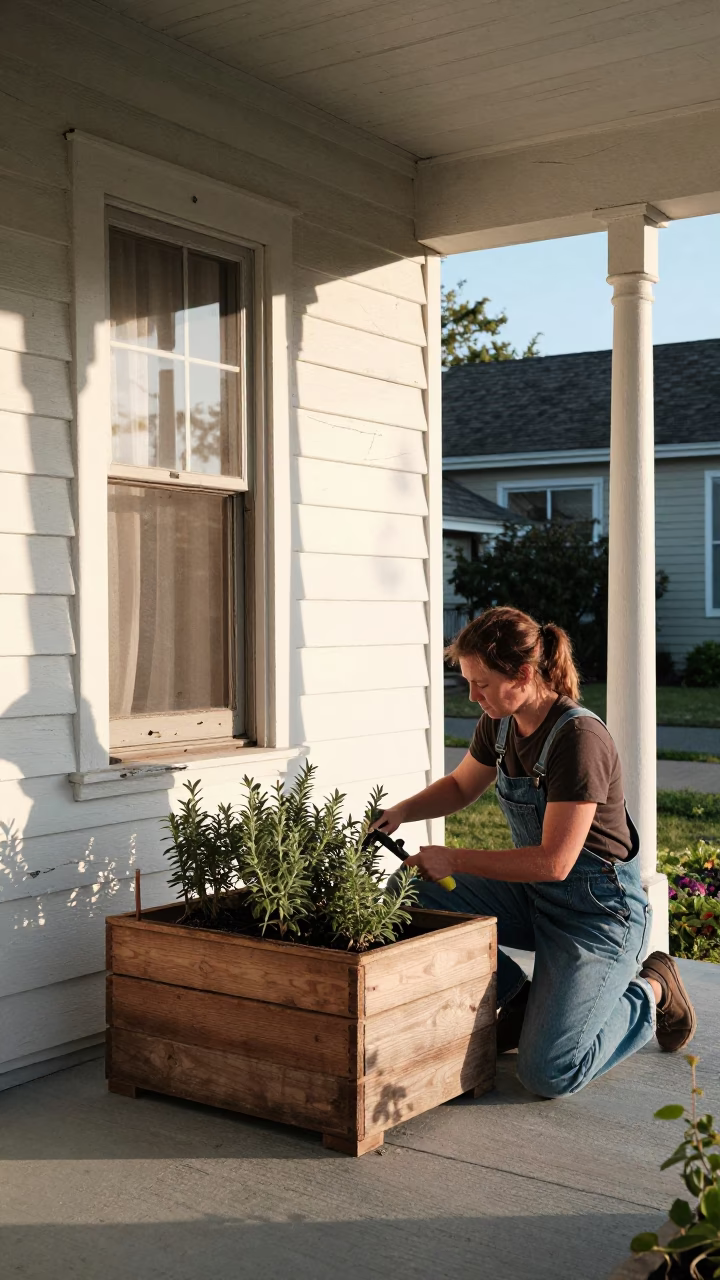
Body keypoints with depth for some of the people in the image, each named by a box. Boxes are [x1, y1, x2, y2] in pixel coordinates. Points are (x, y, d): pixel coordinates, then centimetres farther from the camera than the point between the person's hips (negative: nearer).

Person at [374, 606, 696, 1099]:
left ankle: (649, 993, 11)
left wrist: (454, 860, -22)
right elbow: (460, 786, 16)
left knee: (548, 1073, -17)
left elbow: (553, 862, -27)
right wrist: (399, 812, -2)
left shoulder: (579, 738, -26)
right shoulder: (500, 723, -3)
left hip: (598, 910, -8)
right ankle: (520, 998, 8)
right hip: (532, 894, 8)